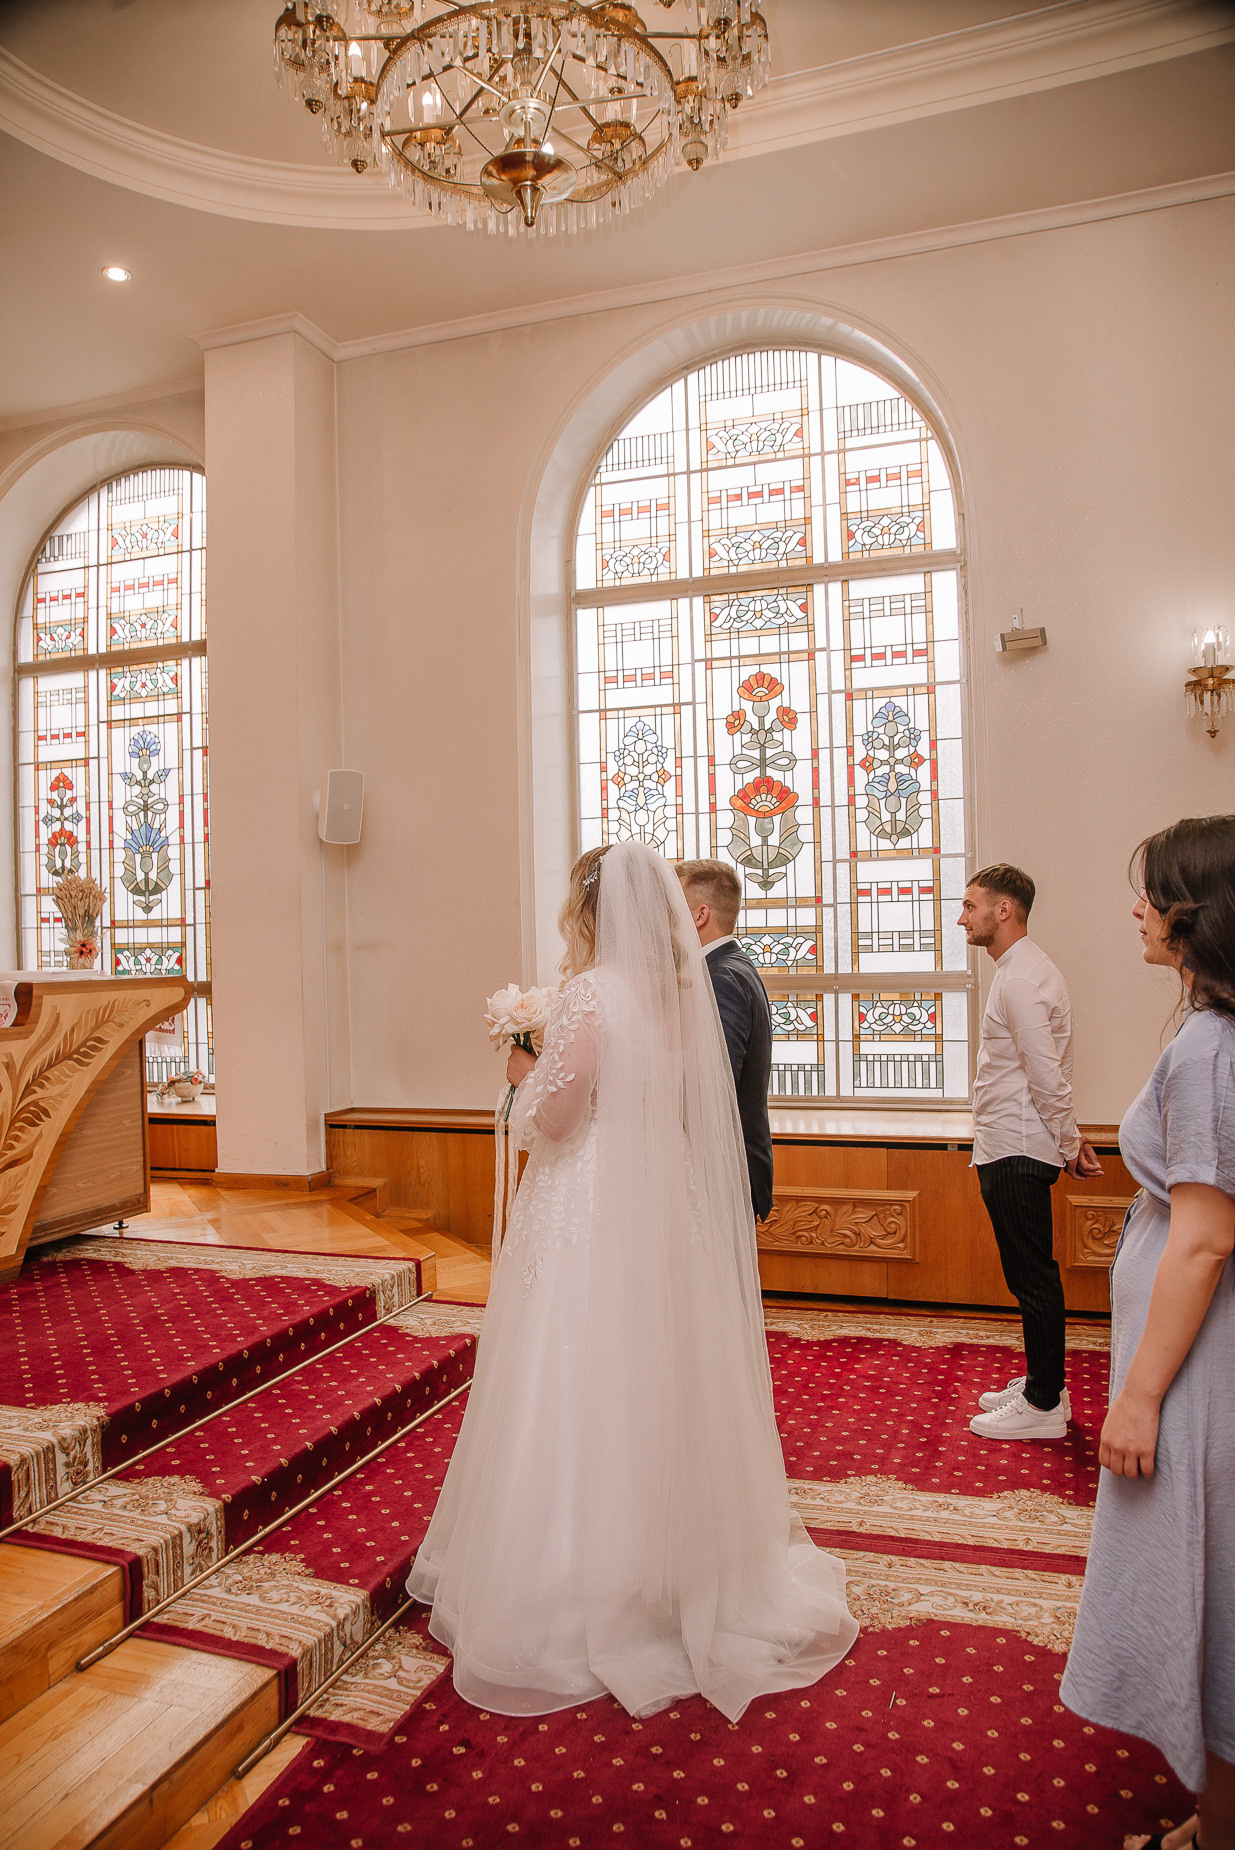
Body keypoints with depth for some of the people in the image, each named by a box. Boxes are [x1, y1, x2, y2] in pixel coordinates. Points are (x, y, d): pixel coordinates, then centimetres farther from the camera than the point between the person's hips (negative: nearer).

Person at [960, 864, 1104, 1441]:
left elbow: (1046, 1076, -21)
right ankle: (1043, 1386, 29)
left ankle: (1042, 1406, 12)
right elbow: (1046, 1075, 17)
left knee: (1033, 1278, 0)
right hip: (1009, 1151, 10)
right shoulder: (1024, 970, 15)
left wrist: (1069, 1145, -11)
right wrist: (1070, 1142, 17)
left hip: (1016, 1155, -10)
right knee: (1032, 1276, 18)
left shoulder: (1021, 978, -18)